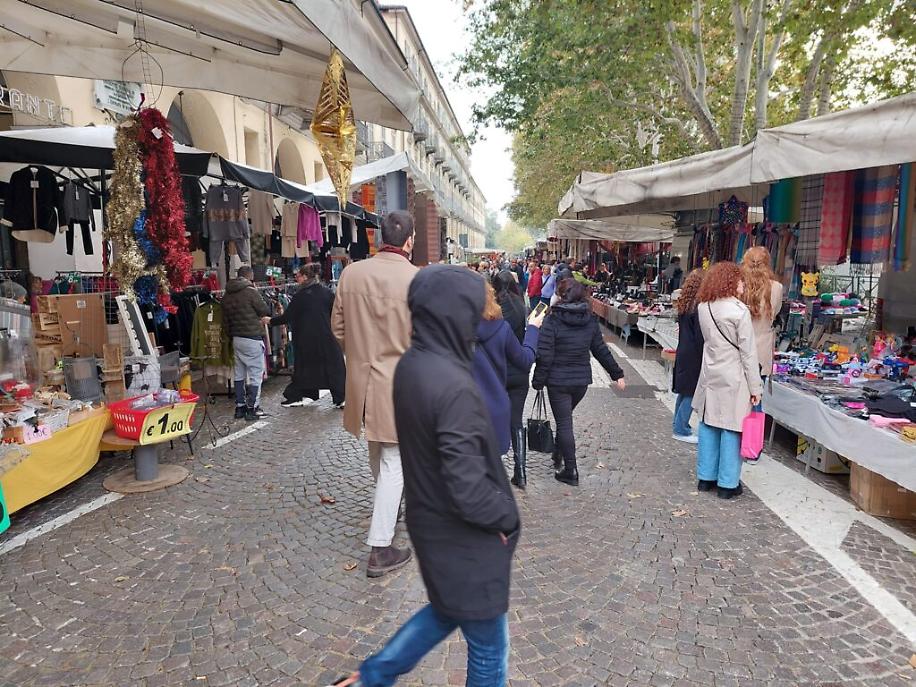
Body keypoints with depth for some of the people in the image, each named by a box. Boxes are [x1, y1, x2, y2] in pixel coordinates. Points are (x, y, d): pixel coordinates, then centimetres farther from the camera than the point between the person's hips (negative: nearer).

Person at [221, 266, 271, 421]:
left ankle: (239, 407, 19)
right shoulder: (250, 291, -14)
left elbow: (226, 319, 13)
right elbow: (266, 311, -7)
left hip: (236, 338, 7)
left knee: (239, 374, 14)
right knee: (255, 374, 1)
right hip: (252, 339, -7)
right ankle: (252, 409, 2)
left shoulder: (227, 295, 7)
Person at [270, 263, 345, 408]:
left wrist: (270, 321, 10)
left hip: (306, 339, -1)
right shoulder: (327, 292, -1)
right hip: (326, 337, 1)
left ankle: (294, 396, 19)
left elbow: (286, 317, -3)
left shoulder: (300, 295, -6)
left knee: (304, 366, 12)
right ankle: (341, 398, 3)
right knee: (334, 366, 5)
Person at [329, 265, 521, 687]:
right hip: (465, 539, -8)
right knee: (488, 646, 16)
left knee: (446, 611, 31)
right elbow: (468, 489, -31)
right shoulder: (454, 387, -31)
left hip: (430, 523, 8)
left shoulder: (409, 366, -3)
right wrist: (508, 517, -11)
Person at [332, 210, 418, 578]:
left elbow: (338, 326, 6)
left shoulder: (351, 273, -3)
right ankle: (380, 548, 8)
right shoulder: (418, 280, -16)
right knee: (394, 461, 4)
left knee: (377, 451, 26)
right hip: (401, 381, -5)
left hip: (362, 378, 5)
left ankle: (387, 508, 51)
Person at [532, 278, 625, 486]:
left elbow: (544, 356, -15)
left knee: (564, 423, 3)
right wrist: (617, 374, 16)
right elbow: (601, 350, 7)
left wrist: (538, 381, -7)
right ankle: (558, 456, 35)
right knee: (565, 418, 23)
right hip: (582, 380, 5)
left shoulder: (552, 321, -13)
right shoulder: (590, 321, 2)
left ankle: (570, 471, 6)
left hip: (558, 381, -5)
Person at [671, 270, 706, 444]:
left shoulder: (685, 304, 8)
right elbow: (700, 335, -18)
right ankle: (681, 430, 5)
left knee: (684, 391, 17)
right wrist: (705, 357, -12)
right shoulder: (699, 306, -18)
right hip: (693, 356, -9)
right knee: (691, 392, 0)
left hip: (683, 352, 9)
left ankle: (679, 426, 26)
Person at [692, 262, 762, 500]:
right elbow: (748, 352, -12)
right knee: (731, 429, 3)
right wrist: (755, 387, -6)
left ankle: (706, 477, 23)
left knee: (708, 425, 13)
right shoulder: (740, 311, -14)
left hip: (710, 375, 6)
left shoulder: (703, 307, 3)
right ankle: (728, 484, 11)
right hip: (733, 378, -6)